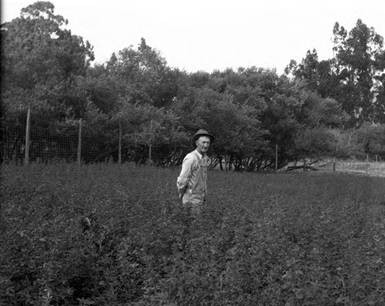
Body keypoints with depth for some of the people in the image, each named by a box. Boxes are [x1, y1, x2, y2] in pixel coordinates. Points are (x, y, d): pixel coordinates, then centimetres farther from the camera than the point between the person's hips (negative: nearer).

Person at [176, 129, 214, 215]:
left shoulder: (205, 158, 7)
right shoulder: (190, 158, -21)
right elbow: (182, 181, -18)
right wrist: (181, 195, -5)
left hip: (200, 198, 8)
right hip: (191, 200, -8)